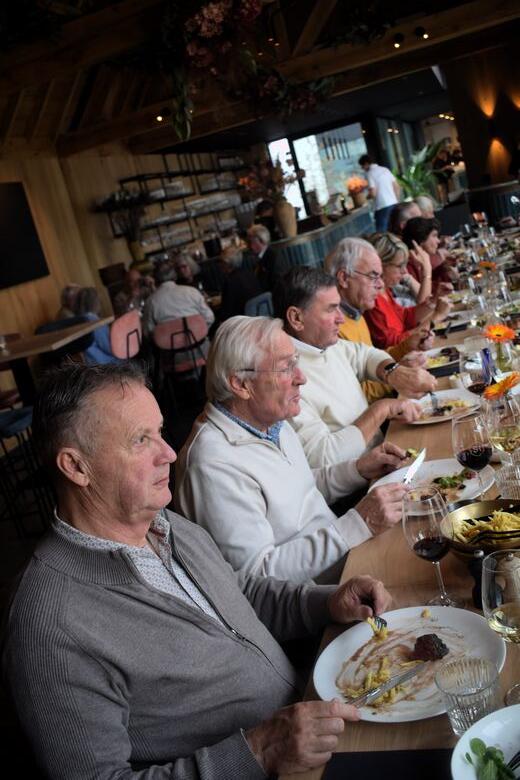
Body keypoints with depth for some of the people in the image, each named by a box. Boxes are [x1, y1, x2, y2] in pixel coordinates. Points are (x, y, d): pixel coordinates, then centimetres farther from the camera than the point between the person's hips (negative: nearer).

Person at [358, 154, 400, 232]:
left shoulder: (370, 174, -7)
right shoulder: (385, 169, 13)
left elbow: (373, 193, -14)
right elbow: (397, 188, 13)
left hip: (382, 207, -7)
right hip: (393, 204, 7)